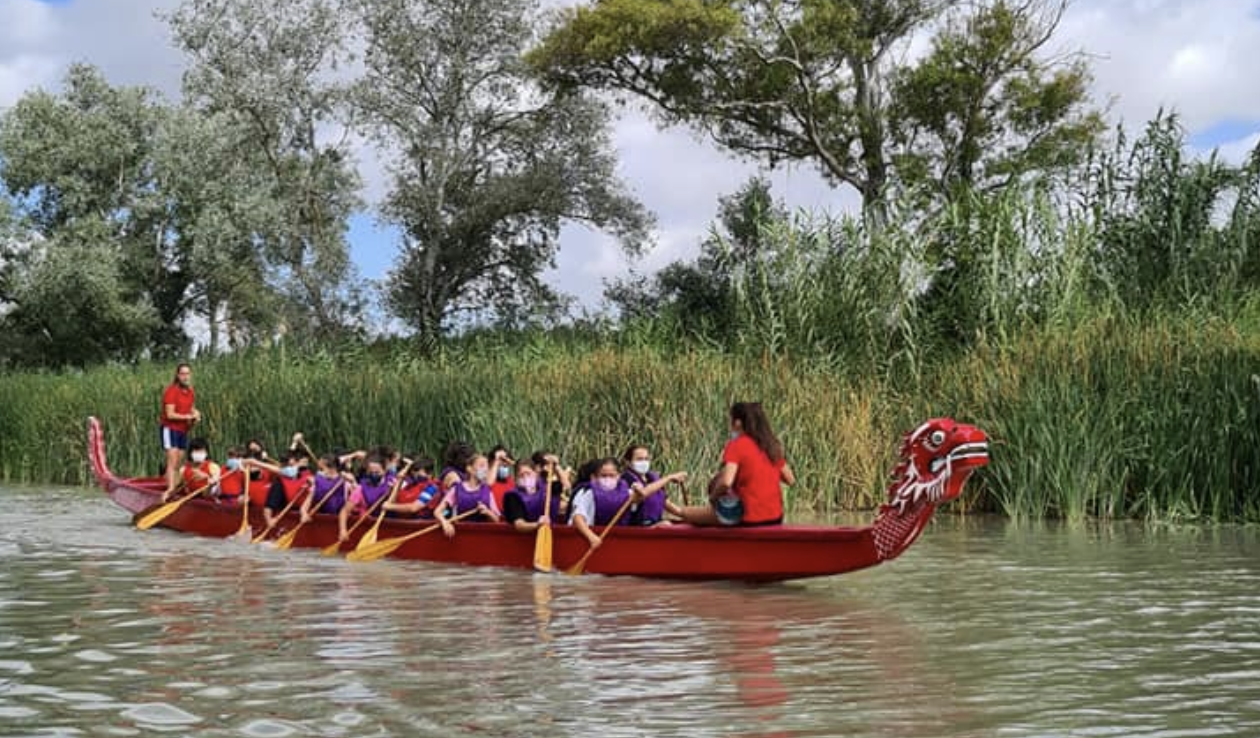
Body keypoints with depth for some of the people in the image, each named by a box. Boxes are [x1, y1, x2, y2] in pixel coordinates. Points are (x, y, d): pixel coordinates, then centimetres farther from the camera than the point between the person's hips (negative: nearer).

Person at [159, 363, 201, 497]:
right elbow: (170, 414, -18)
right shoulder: (172, 391, -13)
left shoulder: (191, 392, 10)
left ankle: (176, 489, 8)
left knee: (179, 464, 6)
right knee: (172, 461, -17)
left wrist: (195, 414, -2)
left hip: (183, 430, 7)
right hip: (170, 428, -7)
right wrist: (187, 416, -23)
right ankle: (170, 489, -23)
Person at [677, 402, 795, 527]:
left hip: (749, 518, -7)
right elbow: (791, 480, 11)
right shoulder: (771, 445, 8)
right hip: (775, 518, 7)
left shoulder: (736, 445, -11)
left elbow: (726, 482, -26)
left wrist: (713, 497, -8)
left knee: (687, 513, 9)